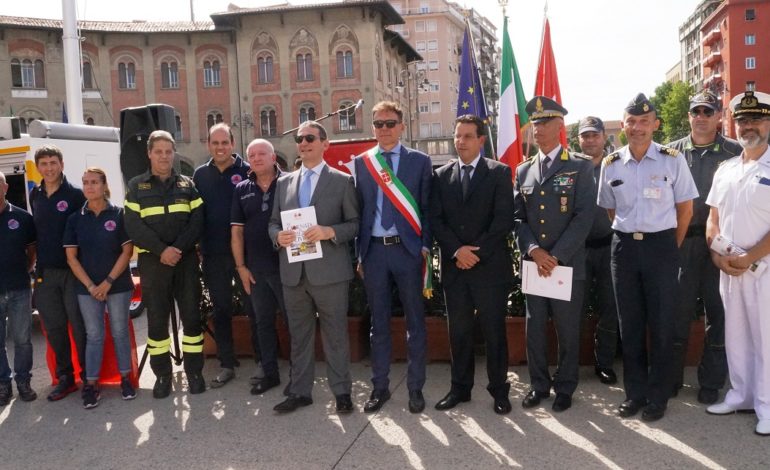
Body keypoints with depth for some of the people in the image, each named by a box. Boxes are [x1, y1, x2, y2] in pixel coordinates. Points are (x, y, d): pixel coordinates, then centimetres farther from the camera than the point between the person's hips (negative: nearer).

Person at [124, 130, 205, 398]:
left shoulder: (187, 185, 10)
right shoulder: (136, 186, 6)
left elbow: (197, 221, 2)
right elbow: (133, 226, -4)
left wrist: (178, 249, -13)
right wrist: (162, 250, -15)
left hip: (186, 259, 1)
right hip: (152, 261, -1)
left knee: (191, 316, 1)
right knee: (157, 319, 3)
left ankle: (194, 371, 12)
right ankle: (162, 375, 14)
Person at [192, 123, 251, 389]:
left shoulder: (247, 171, -3)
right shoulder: (200, 175, 8)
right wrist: (197, 246, 3)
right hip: (213, 255, 3)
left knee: (253, 306, 6)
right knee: (221, 309, 10)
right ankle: (227, 364, 21)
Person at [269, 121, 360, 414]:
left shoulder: (342, 181, 2)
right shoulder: (284, 183, 14)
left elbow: (355, 223, 0)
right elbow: (273, 222, 16)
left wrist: (331, 232, -18)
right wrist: (278, 235, -7)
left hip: (329, 271, -4)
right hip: (293, 272, 4)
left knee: (335, 334, 5)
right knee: (299, 335, 13)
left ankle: (341, 391, 18)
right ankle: (300, 391, 24)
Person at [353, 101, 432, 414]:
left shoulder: (420, 161, 3)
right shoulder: (360, 163, 8)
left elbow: (427, 207, 2)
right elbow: (357, 210, 7)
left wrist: (425, 247, -6)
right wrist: (359, 253, 3)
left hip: (407, 249, -2)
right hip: (373, 250, 2)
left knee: (415, 322, 7)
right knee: (378, 323, 11)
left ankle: (415, 388, 20)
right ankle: (380, 387, 23)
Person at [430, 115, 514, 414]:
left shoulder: (499, 173, 1)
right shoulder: (441, 175, 10)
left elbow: (504, 220, -6)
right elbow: (435, 220, 4)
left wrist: (477, 252, -12)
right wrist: (457, 250, -10)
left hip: (490, 264, -3)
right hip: (453, 265, 3)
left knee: (494, 329, 4)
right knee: (458, 330, 9)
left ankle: (499, 389, 16)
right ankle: (460, 387, 21)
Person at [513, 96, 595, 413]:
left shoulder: (579, 167, 0)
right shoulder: (523, 171, 12)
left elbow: (584, 217, -8)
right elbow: (517, 217, 8)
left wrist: (556, 256, -14)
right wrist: (533, 250, -9)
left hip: (568, 263, -3)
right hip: (532, 263, 3)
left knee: (567, 330, 6)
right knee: (534, 327, 9)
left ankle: (565, 387, 22)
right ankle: (538, 384, 24)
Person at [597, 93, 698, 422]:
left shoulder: (673, 160, -4)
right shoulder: (610, 164, 3)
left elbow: (685, 209, 2)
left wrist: (670, 247, 4)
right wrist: (629, 238, 8)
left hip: (661, 246, -2)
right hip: (624, 246, 3)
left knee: (661, 324, 4)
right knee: (630, 324, 9)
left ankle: (657, 397, 18)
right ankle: (634, 392, 23)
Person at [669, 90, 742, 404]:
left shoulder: (735, 152, 2)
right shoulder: (672, 152, 6)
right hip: (681, 242, 1)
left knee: (718, 314, 7)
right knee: (677, 312, 7)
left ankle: (711, 384, 20)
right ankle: (671, 377, 21)